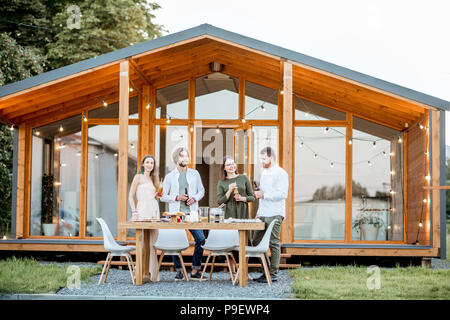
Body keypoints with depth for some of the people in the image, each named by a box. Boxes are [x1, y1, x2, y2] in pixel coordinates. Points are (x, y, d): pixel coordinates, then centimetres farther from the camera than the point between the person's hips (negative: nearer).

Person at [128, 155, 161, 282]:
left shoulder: (153, 179, 21)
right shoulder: (138, 177, 3)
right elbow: (131, 196, 0)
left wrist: (158, 196, 4)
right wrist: (134, 212, -10)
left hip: (154, 211, 6)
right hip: (143, 211, -6)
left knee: (153, 243, 3)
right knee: (145, 243, -11)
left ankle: (153, 274, 6)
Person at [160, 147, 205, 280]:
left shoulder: (195, 174, 11)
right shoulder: (170, 176, 6)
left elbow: (201, 190, 17)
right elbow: (163, 196, 6)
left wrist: (195, 198, -3)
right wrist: (177, 197, -10)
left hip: (192, 213, 1)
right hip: (176, 213, -1)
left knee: (201, 239, -9)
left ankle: (195, 270, 1)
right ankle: (178, 270, 11)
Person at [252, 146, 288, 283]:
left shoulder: (281, 173, -7)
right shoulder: (264, 172, 19)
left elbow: (283, 194, -16)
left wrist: (264, 195, -15)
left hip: (274, 214, -9)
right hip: (262, 215, 9)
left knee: (274, 244, -4)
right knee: (256, 242, 6)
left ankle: (273, 274, 1)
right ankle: (267, 270, 16)